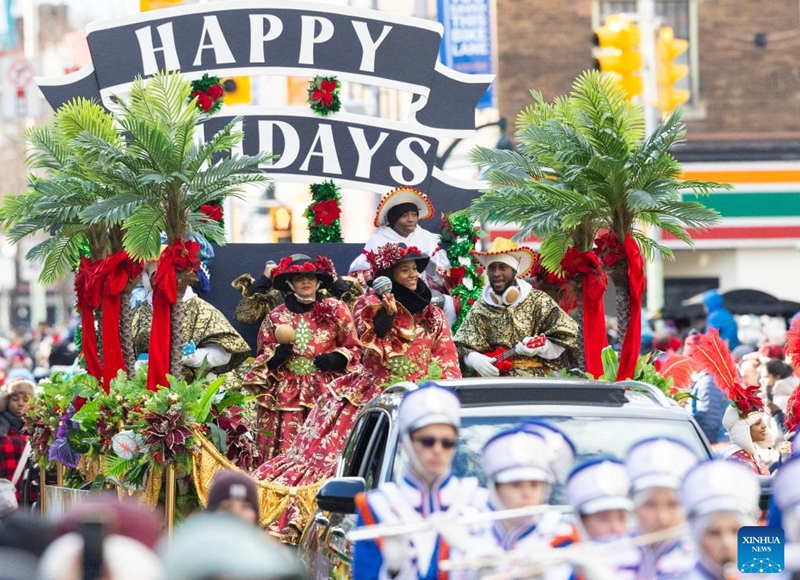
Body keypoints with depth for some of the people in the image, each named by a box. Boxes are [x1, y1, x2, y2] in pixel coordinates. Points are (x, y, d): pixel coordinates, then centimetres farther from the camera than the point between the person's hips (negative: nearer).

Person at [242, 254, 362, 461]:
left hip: (325, 392, -1)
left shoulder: (336, 310, 7)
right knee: (287, 451, -8)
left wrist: (336, 359, -9)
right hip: (286, 395, 1)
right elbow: (262, 357, 17)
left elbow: (354, 349, 11)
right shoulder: (276, 316, 11)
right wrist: (276, 356, -5)